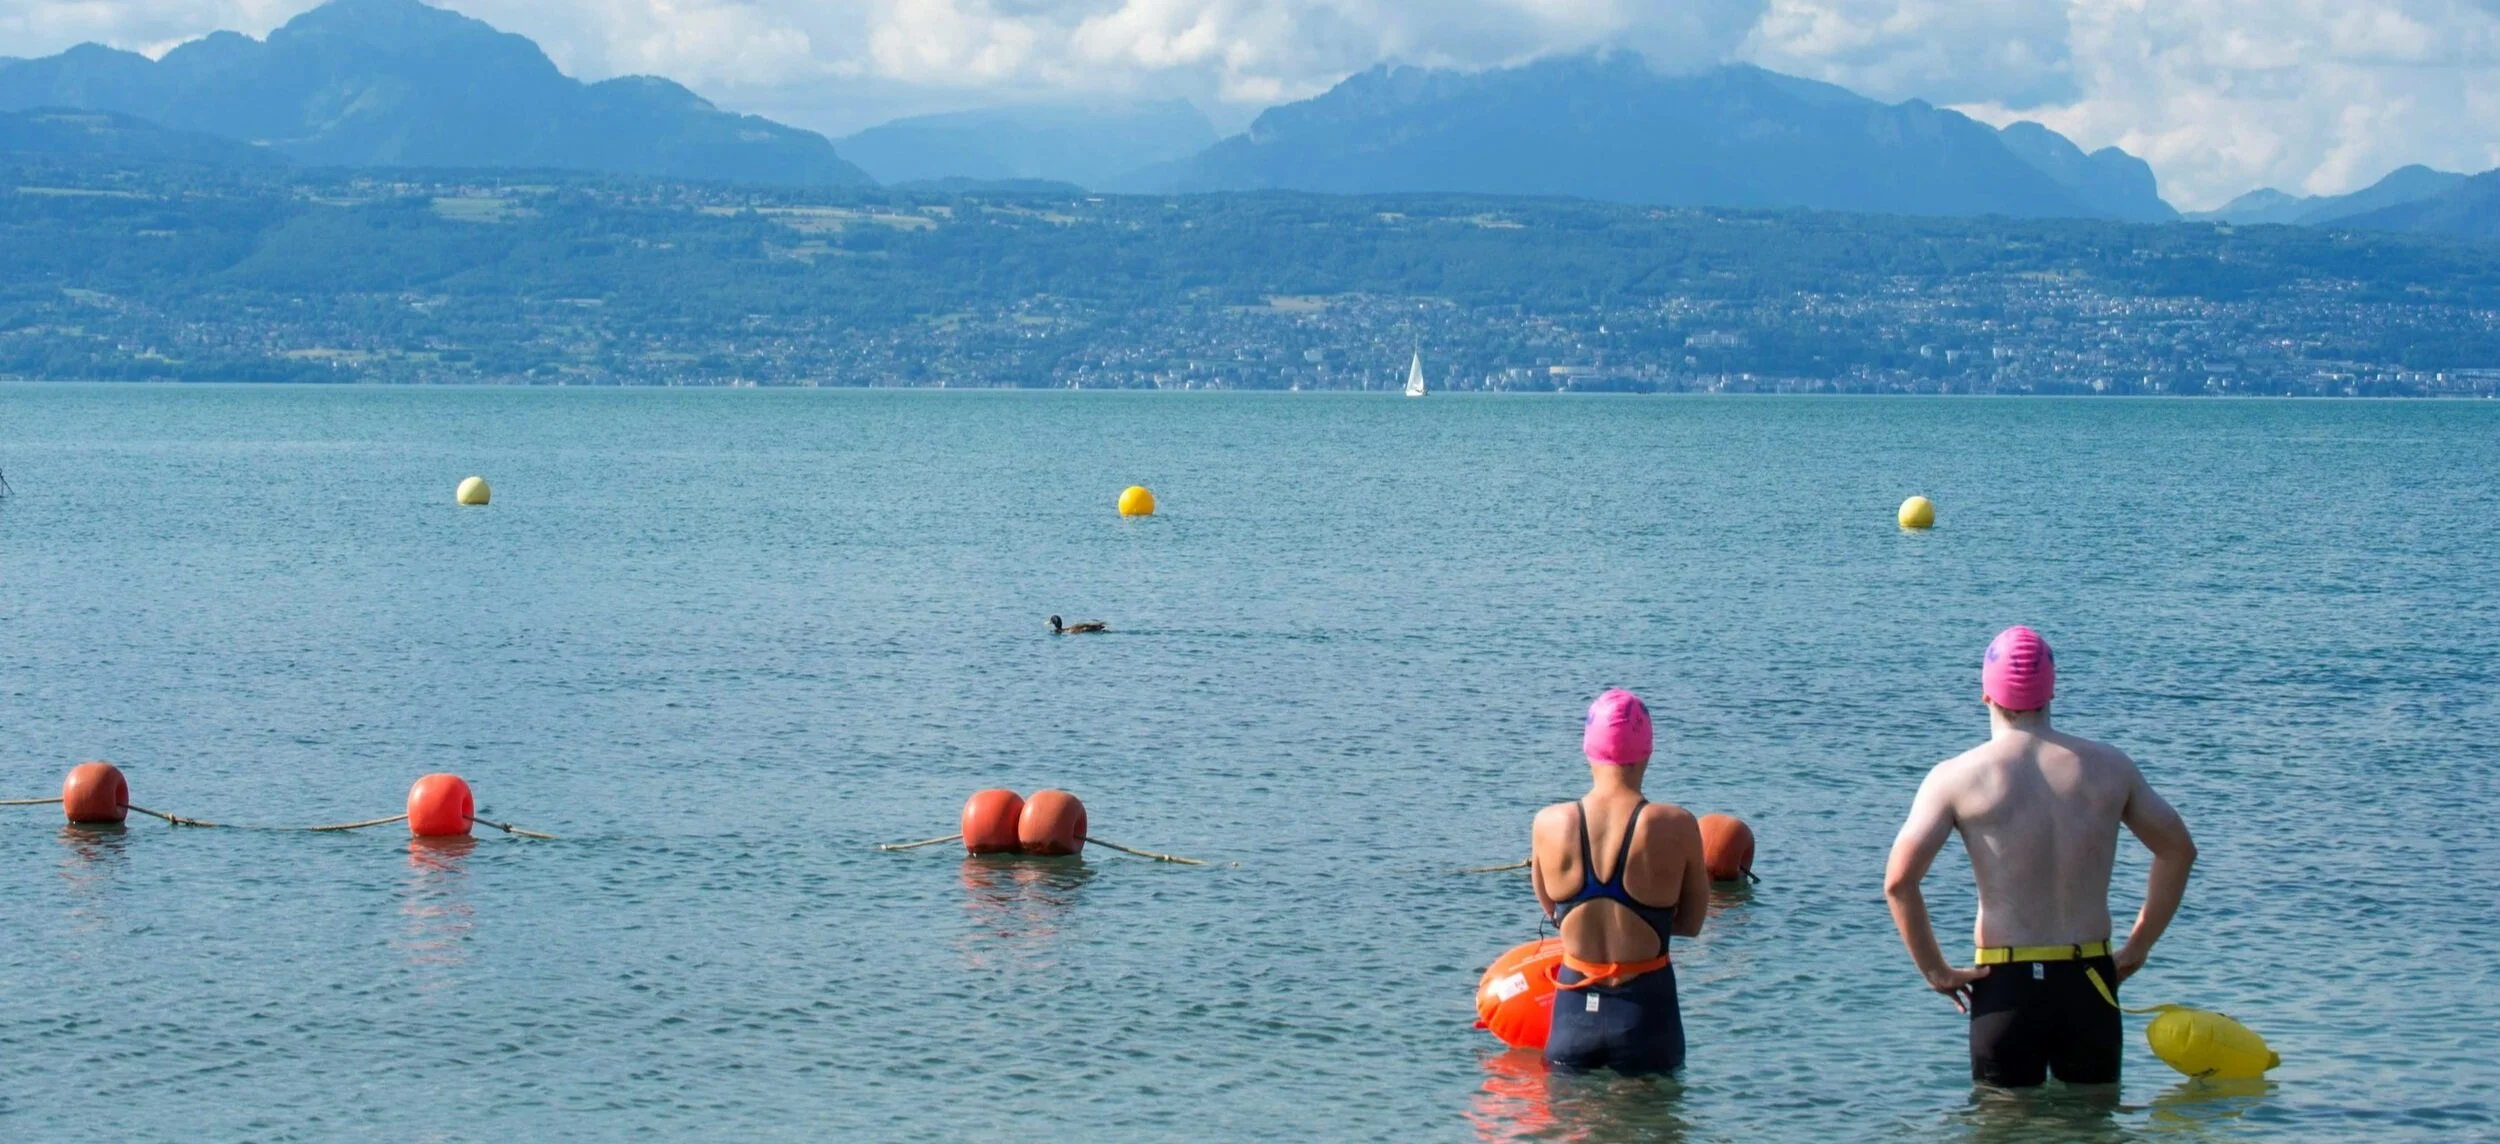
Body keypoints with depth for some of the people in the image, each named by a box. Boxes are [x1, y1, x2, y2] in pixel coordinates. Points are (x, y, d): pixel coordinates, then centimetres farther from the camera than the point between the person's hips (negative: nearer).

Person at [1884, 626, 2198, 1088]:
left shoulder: (1955, 777, -3)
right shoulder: (2110, 766, 6)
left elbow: (1899, 881, -12)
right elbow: (2179, 850, 17)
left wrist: (1935, 970, -1)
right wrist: (2137, 947, 19)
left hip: (2006, 985, -2)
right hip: (2089, 983, 2)